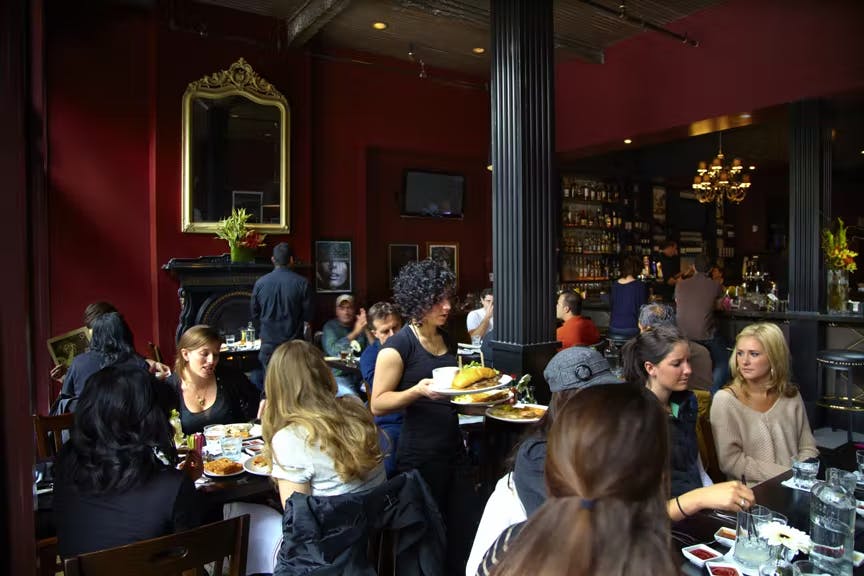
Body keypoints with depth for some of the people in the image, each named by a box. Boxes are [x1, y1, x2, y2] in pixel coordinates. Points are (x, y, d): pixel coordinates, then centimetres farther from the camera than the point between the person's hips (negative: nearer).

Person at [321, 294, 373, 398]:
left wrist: (366, 330, -12)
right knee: (350, 397, -31)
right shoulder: (330, 327, 5)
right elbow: (333, 350, -14)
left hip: (362, 375, 3)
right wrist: (355, 333, -15)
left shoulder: (359, 325, 12)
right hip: (340, 376, -3)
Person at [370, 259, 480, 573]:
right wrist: (419, 390, -27)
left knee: (468, 534, 11)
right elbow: (378, 404, -14)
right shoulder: (398, 346, -14)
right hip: (419, 456, -7)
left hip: (454, 450, 7)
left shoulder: (447, 340, 9)